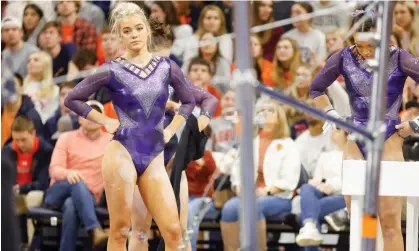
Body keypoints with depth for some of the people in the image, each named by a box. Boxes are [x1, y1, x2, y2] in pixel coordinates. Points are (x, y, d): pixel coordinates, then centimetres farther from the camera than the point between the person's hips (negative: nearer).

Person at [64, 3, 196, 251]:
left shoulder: (166, 67, 7)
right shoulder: (112, 71, -1)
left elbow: (189, 101, 22)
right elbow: (72, 99, 6)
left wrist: (170, 130, 10)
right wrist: (105, 121, 1)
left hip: (154, 157, 3)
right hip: (122, 153, -3)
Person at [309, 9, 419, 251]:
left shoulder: (398, 59, -7)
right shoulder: (345, 58, 1)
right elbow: (316, 89, 15)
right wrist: (332, 114, 3)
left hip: (389, 142, -3)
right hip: (356, 142, 4)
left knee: (390, 221, -7)